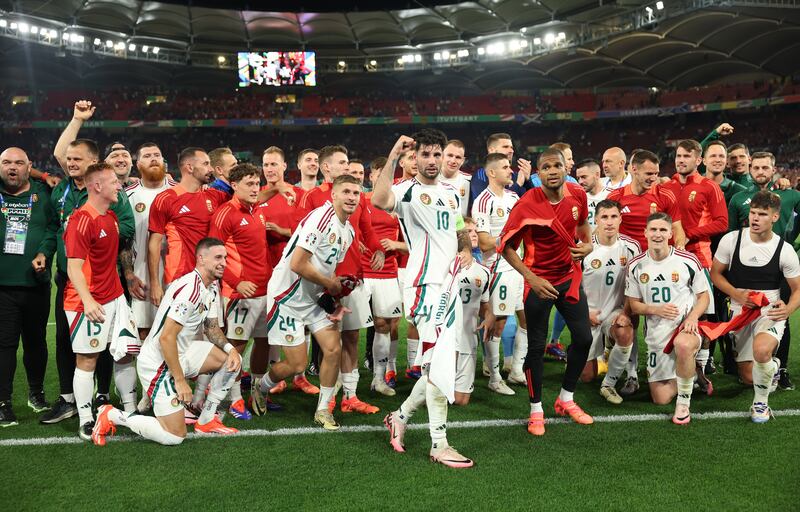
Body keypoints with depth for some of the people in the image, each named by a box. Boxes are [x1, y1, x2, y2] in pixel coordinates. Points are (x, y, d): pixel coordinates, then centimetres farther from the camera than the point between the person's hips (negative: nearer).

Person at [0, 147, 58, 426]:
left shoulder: (43, 193, 5)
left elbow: (53, 227, -2)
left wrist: (44, 253, -17)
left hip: (36, 283, 1)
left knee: (36, 340, 12)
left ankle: (36, 392, 30)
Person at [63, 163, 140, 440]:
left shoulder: (111, 217, 12)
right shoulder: (82, 220, -16)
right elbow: (74, 266, -21)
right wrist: (87, 300, -31)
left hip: (115, 297, 8)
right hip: (90, 303, -8)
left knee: (126, 352, 10)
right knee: (87, 360, 1)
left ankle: (131, 411, 21)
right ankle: (85, 422, 11)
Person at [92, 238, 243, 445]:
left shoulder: (212, 287, 6)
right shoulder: (190, 289, -25)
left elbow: (211, 327, 16)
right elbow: (166, 337, -27)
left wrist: (230, 348, -4)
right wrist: (180, 380, -22)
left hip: (182, 353, 9)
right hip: (158, 364, -9)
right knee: (175, 436, -7)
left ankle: (206, 421, 13)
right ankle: (111, 416, 7)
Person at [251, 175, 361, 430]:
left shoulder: (349, 231, 8)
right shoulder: (320, 217, -22)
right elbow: (297, 264, -26)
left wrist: (335, 302, 1)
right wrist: (331, 284, -13)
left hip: (315, 298, 8)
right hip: (288, 296, -8)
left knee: (334, 350, -1)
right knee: (297, 364, -3)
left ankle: (323, 410, 16)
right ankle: (260, 388, 27)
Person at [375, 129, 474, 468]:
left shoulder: (451, 193, 18)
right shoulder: (407, 191, -5)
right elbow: (379, 200, -29)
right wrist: (393, 156, -29)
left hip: (449, 284, 8)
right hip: (424, 285, -8)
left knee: (441, 366, 11)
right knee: (440, 364, -10)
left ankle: (400, 417, 28)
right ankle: (439, 444, -1)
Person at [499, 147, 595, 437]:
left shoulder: (577, 195, -6)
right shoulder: (526, 206, -20)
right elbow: (506, 247, -13)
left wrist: (588, 244, -4)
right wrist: (532, 278, -21)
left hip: (570, 277, 5)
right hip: (539, 282, -5)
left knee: (584, 338, 6)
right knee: (536, 346, 0)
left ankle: (566, 399, 27)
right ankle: (536, 410, 17)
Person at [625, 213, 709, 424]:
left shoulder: (688, 260, -4)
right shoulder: (636, 266, 0)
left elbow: (703, 296, 3)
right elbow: (633, 304, 5)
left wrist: (693, 316, -17)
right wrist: (656, 310, -15)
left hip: (685, 326, -3)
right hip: (656, 333, 3)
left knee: (683, 345, -42)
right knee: (661, 398, 3)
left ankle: (684, 402, -19)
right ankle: (691, 376, 36)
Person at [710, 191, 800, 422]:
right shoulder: (731, 240, -7)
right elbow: (715, 273, 3)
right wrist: (737, 294, -15)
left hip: (770, 312, -2)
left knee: (761, 350, -37)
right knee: (749, 377, 10)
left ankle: (761, 402, -10)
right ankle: (772, 367, 49)